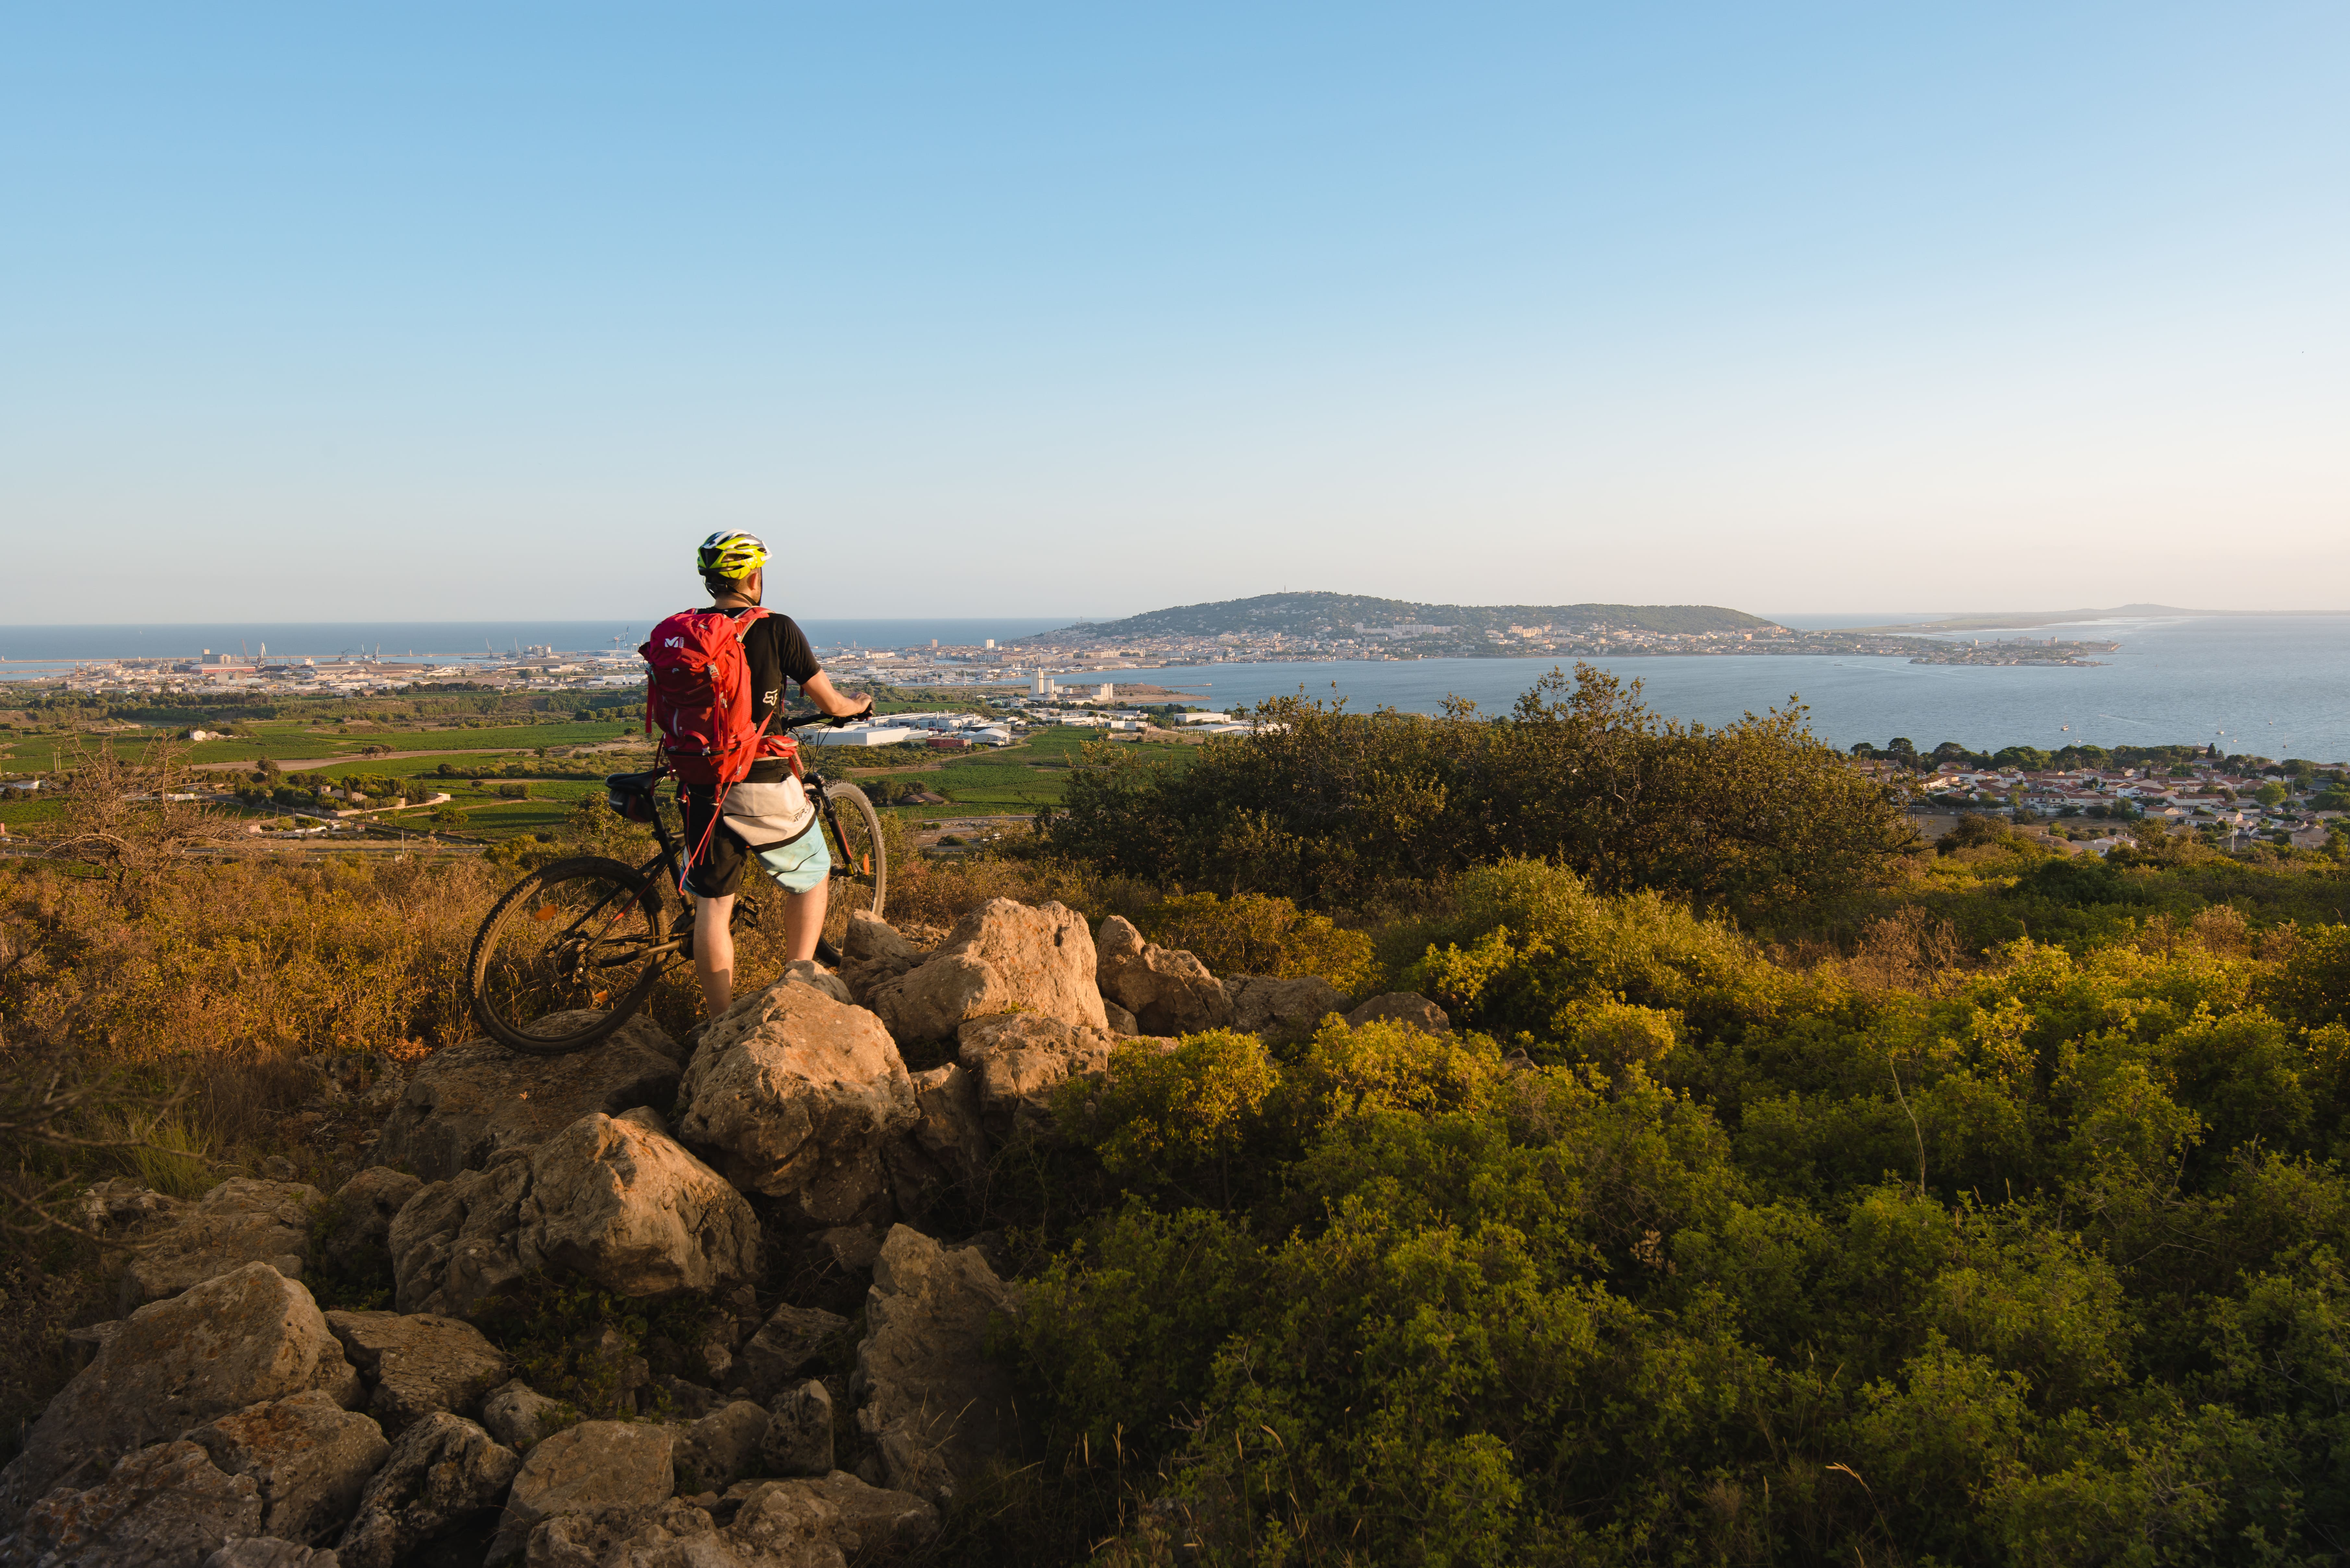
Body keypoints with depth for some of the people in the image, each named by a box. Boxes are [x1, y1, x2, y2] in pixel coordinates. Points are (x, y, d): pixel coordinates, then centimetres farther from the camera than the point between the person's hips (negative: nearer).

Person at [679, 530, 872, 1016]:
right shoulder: (778, 630, -8)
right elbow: (831, 705, -1)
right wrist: (860, 705, 22)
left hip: (704, 789, 4)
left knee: (712, 908, 12)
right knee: (812, 876, 20)